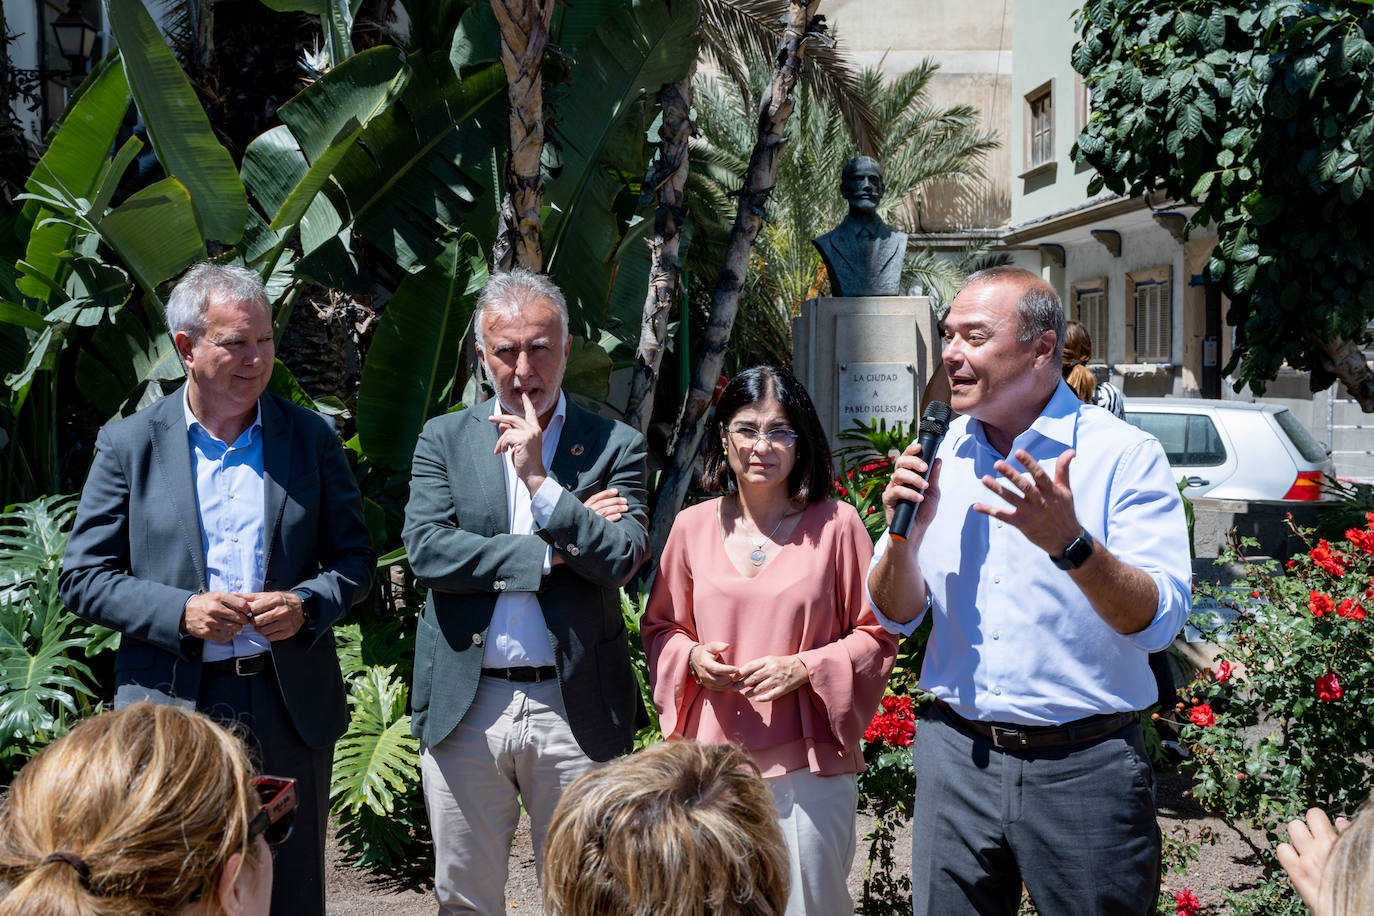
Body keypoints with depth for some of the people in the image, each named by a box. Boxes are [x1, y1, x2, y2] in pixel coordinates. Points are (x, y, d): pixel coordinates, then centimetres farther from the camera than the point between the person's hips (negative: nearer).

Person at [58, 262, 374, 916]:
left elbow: (354, 560, 8)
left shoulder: (312, 437, 4)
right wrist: (179, 612, -15)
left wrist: (306, 605, -12)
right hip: (170, 708, -1)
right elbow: (82, 578, 0)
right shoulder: (129, 444, 0)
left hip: (291, 707, 1)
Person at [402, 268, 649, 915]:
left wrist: (540, 479, -16)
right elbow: (426, 550, -8)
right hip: (464, 709, 1)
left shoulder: (615, 446, 3)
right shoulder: (444, 439, 6)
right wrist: (551, 552, -10)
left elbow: (618, 561, -9)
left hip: (574, 709, -1)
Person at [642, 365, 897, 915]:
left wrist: (804, 669, -13)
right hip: (712, 758, 3)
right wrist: (692, 658, -4)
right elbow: (660, 627, 17)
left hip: (807, 764, -2)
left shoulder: (835, 525, -2)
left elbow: (876, 636, 2)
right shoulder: (693, 526, 6)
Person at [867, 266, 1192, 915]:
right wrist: (904, 534, -11)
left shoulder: (1125, 455, -8)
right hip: (955, 756, 4)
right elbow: (896, 616, 8)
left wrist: (1069, 541, -30)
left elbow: (1159, 621, -15)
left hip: (1083, 766, -3)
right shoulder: (938, 457, 5)